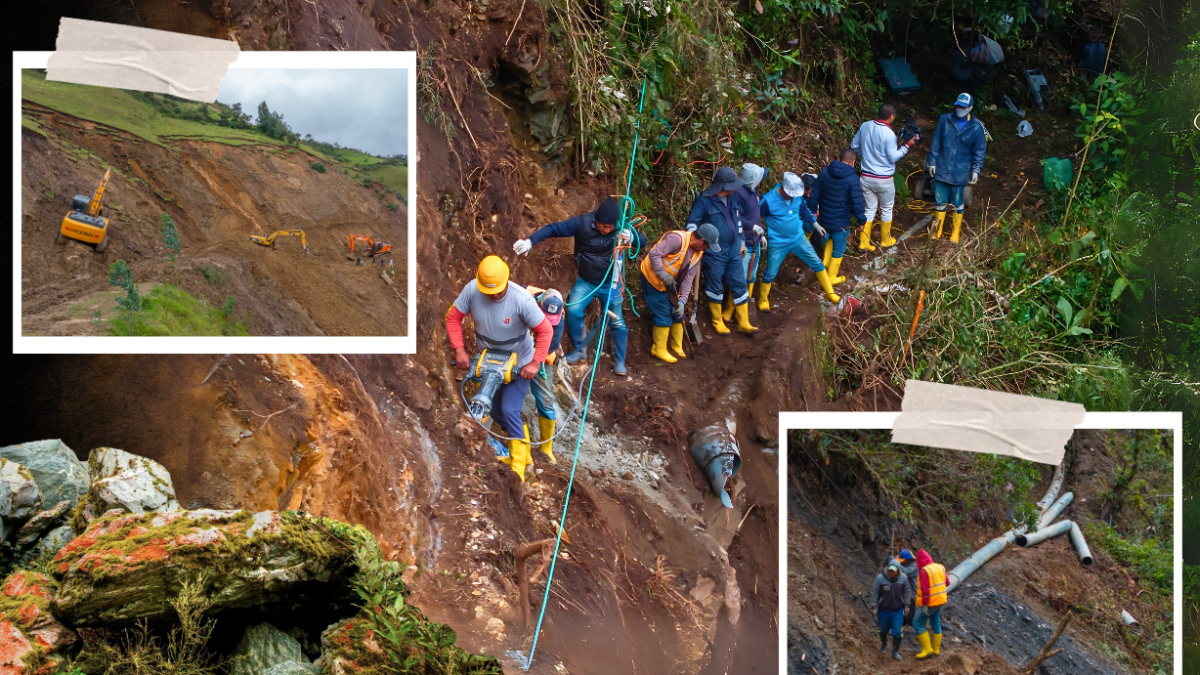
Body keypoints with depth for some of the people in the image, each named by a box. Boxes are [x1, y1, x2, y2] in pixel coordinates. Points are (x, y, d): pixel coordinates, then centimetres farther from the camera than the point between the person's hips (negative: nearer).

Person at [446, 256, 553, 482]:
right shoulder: (471, 290, -24)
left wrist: (535, 363, -29)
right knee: (495, 410, 15)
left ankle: (517, 468, 2)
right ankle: (523, 453, 36)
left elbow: (545, 330, -26)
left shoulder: (522, 300, -34)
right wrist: (459, 350, -21)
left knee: (509, 411, -12)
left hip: (519, 364, -5)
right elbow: (453, 317, -13)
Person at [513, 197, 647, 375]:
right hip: (585, 281, 0)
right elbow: (553, 229, -20)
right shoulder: (582, 223, -21)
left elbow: (643, 242, -10)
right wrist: (530, 241, -31)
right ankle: (580, 349, 3)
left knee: (617, 322, 2)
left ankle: (619, 361, 19)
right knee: (573, 310, -19)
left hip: (610, 283, 0)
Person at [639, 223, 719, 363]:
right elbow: (654, 254, -31)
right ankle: (659, 350, 7)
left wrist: (682, 301, -10)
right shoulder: (677, 239, -29)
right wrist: (665, 276, -30)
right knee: (664, 316, -7)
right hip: (653, 279, -8)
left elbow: (688, 278, -2)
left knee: (677, 313, 11)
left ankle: (677, 348, 27)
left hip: (670, 284, 8)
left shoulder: (698, 253, -2)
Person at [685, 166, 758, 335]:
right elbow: (692, 221, -13)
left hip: (733, 251, 6)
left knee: (740, 286, 7)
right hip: (713, 253, -6)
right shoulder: (704, 200, -15)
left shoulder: (734, 199, 6)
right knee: (715, 288, 7)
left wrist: (741, 242, 22)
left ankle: (743, 323, 15)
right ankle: (717, 322, 23)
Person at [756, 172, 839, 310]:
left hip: (798, 238, 5)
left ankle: (829, 293, 20)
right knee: (770, 274, 5)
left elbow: (804, 210, 13)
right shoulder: (769, 200, -24)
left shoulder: (798, 195, -8)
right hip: (777, 244, -4)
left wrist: (815, 224, 13)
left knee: (816, 262, 6)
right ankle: (763, 300, 29)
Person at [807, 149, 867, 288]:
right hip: (841, 222, -5)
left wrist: (813, 209, 17)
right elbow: (857, 203, -18)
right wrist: (862, 220, -4)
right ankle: (831, 278, 25)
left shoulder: (825, 172, -6)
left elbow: (815, 194, 2)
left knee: (830, 238, 35)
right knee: (838, 249, 13)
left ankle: (825, 262, 38)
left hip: (824, 218, 5)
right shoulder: (852, 179, -21)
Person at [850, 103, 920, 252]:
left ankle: (863, 242, 14)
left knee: (870, 209, 16)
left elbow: (854, 146, 7)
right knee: (886, 210, 16)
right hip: (884, 180, -5)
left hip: (866, 177, 5)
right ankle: (885, 240, 29)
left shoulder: (865, 126, -4)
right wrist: (907, 145, -7)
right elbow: (893, 157, -15)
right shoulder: (889, 134, -22)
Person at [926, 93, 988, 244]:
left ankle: (956, 233, 23)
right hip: (942, 169, 1)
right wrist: (932, 161, 3)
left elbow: (980, 151, 1)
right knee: (940, 201, 6)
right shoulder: (945, 120, -2)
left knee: (957, 203, 9)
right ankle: (937, 231, 22)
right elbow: (936, 142, 4)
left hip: (960, 172, -1)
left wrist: (976, 170, -2)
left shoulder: (976, 127, -5)